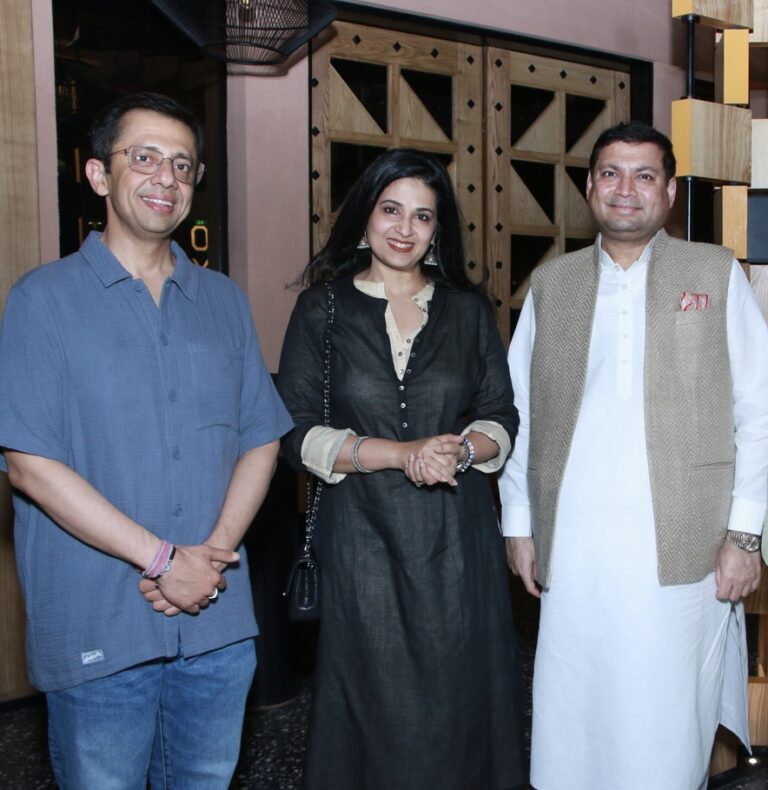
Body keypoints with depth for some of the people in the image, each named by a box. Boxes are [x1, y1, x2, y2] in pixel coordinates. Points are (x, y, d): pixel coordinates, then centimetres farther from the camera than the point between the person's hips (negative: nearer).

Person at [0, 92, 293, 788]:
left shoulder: (224, 300, 9)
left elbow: (260, 439, 6)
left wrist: (215, 552, -9)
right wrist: (164, 559, -15)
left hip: (220, 625, 4)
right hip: (97, 633, -3)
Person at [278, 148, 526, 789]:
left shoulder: (468, 309, 9)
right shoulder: (323, 309, 2)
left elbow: (502, 419, 8)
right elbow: (298, 433, -4)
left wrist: (461, 450, -14)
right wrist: (401, 454, -15)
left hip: (458, 535, 2)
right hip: (363, 533, -1)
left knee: (460, 700, 8)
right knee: (376, 705, 7)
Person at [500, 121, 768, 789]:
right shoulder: (550, 283, 11)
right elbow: (518, 412, 11)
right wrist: (518, 525, 7)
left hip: (681, 552, -1)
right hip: (571, 551, 2)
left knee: (668, 732, 6)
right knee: (570, 732, 8)